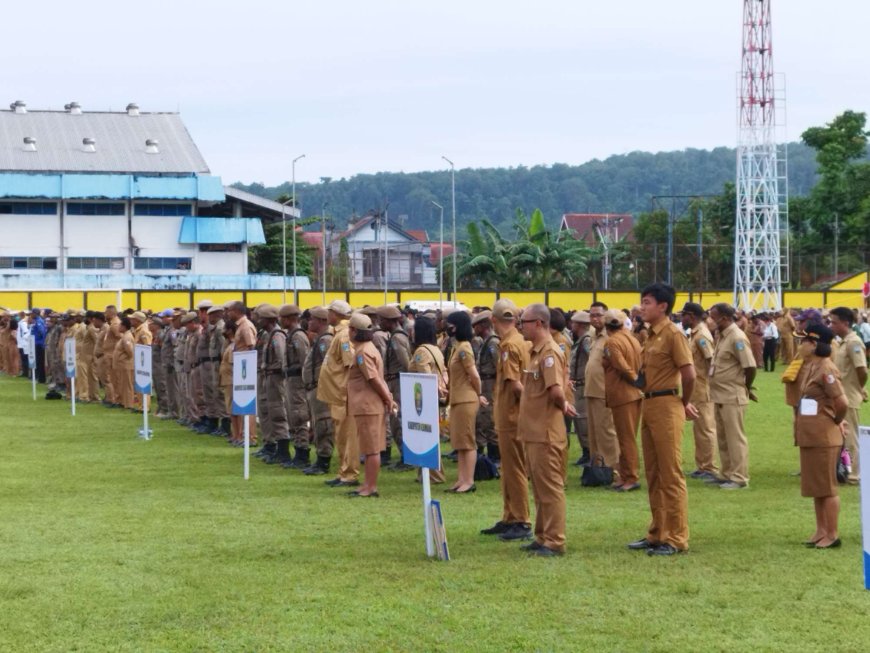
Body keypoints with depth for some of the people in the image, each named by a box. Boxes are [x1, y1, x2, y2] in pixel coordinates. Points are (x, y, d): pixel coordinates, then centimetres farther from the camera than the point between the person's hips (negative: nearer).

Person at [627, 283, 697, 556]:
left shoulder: (673, 334, -13)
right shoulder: (651, 335, 14)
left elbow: (689, 374, -17)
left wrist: (684, 403, -2)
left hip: (666, 407, -9)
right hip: (648, 405, 9)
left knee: (671, 475, -5)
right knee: (653, 475, 14)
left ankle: (676, 538, -1)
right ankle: (658, 533, 22)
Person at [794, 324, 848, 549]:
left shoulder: (826, 369, -19)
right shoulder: (809, 366, 9)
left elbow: (842, 402, -23)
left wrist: (837, 422, -6)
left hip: (824, 437, -9)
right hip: (809, 436, 9)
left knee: (826, 486, -1)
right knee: (814, 485, 16)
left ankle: (832, 535, 7)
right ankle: (821, 530, 25)